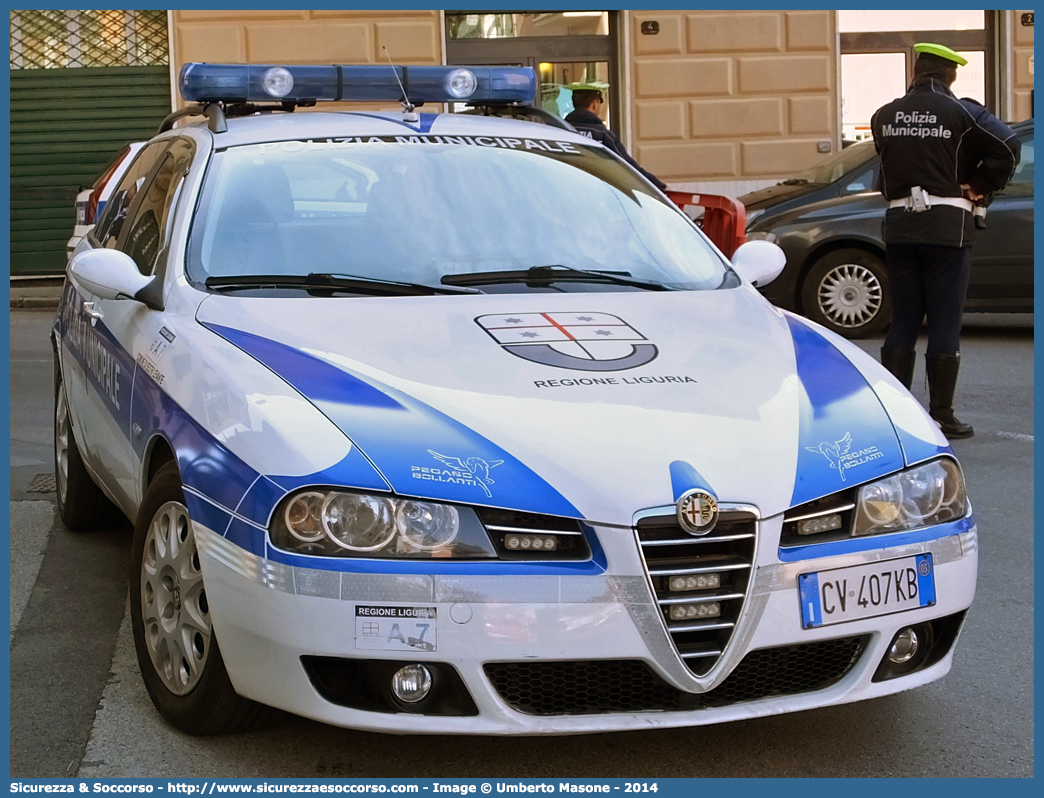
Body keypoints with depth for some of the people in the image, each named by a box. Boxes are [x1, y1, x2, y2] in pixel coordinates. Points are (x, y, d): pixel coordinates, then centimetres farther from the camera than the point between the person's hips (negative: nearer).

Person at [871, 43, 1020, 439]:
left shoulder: (885, 116, 6)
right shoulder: (962, 113, -6)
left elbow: (885, 172, 9)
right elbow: (1008, 146, -15)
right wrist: (980, 187, -5)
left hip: (899, 223, 4)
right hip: (948, 225, -3)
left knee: (903, 320, 10)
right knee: (945, 323, 1)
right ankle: (941, 417, 3)